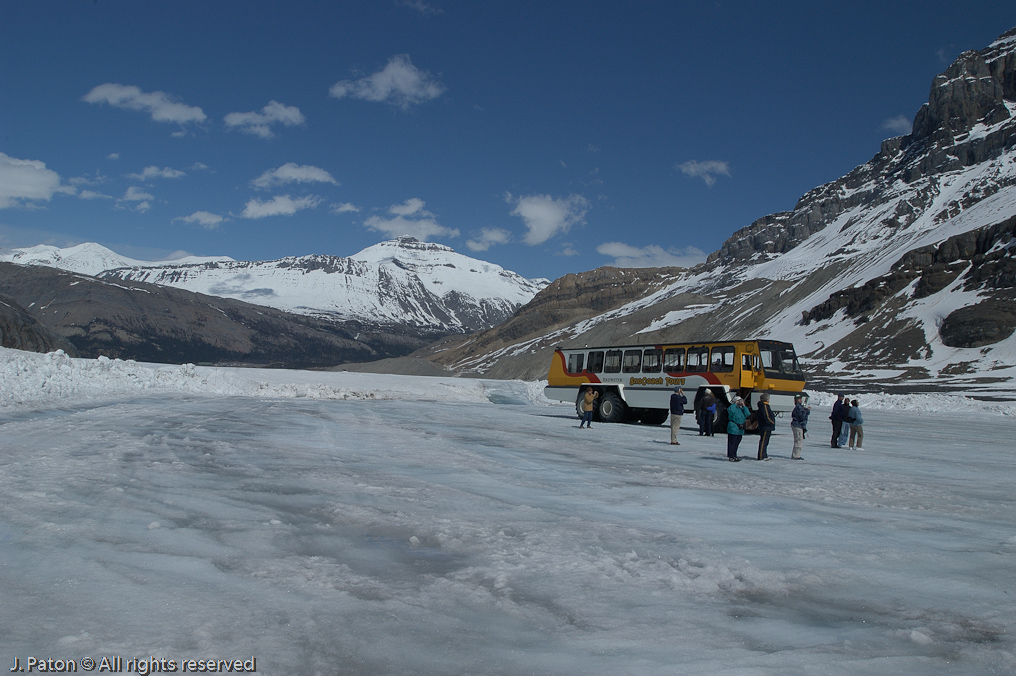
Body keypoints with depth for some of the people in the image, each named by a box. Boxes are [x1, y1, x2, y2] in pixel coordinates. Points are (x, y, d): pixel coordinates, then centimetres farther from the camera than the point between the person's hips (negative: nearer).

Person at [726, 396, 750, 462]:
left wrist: (744, 406, -1)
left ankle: (734, 456, 22)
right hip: (733, 428, -8)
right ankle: (731, 457, -2)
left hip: (740, 429, 8)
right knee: (732, 443, -6)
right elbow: (731, 410, -31)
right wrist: (735, 404, -17)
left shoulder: (741, 409, 15)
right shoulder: (732, 407, -6)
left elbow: (747, 414, -1)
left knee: (737, 443, 13)